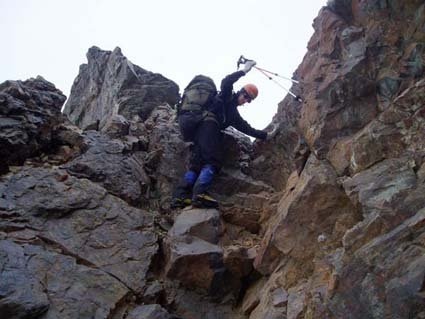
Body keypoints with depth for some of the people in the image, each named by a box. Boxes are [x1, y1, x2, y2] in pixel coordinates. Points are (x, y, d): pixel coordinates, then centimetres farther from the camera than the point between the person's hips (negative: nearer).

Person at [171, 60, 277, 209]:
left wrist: (265, 135, 34)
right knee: (212, 162, -20)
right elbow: (226, 82, -7)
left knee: (196, 164, -6)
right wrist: (244, 71, -1)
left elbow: (246, 128, 36)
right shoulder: (226, 96, 15)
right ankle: (199, 194, -39)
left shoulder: (233, 113, 37)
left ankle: (179, 196, -22)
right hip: (209, 124, -9)